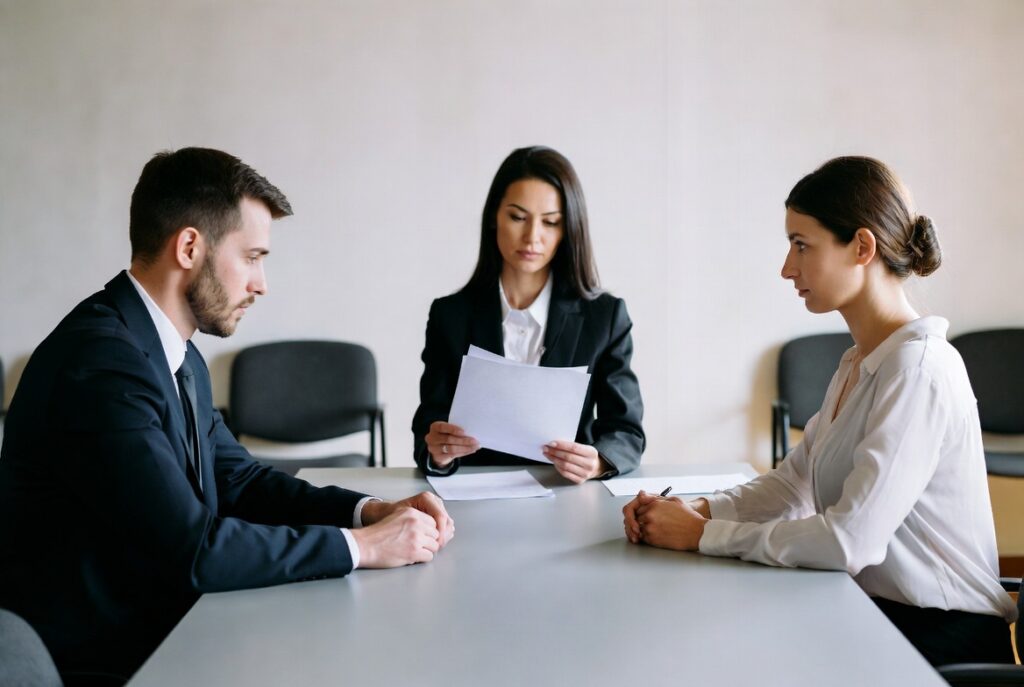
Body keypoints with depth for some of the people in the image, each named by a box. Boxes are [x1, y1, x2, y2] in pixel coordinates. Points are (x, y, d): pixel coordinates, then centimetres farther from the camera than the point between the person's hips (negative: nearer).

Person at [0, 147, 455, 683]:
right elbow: (193, 549, -26)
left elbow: (238, 478, 11)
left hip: (157, 632, 8)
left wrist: (370, 510, -4)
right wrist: (362, 545, -18)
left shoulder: (177, 355, 6)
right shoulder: (101, 360, -23)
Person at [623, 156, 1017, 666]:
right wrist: (694, 510, -5)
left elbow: (850, 540, -25)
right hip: (877, 613, 7)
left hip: (940, 640, -7)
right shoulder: (858, 364, 9)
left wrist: (703, 535, -17)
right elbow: (792, 483, 11)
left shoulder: (917, 367, -19)